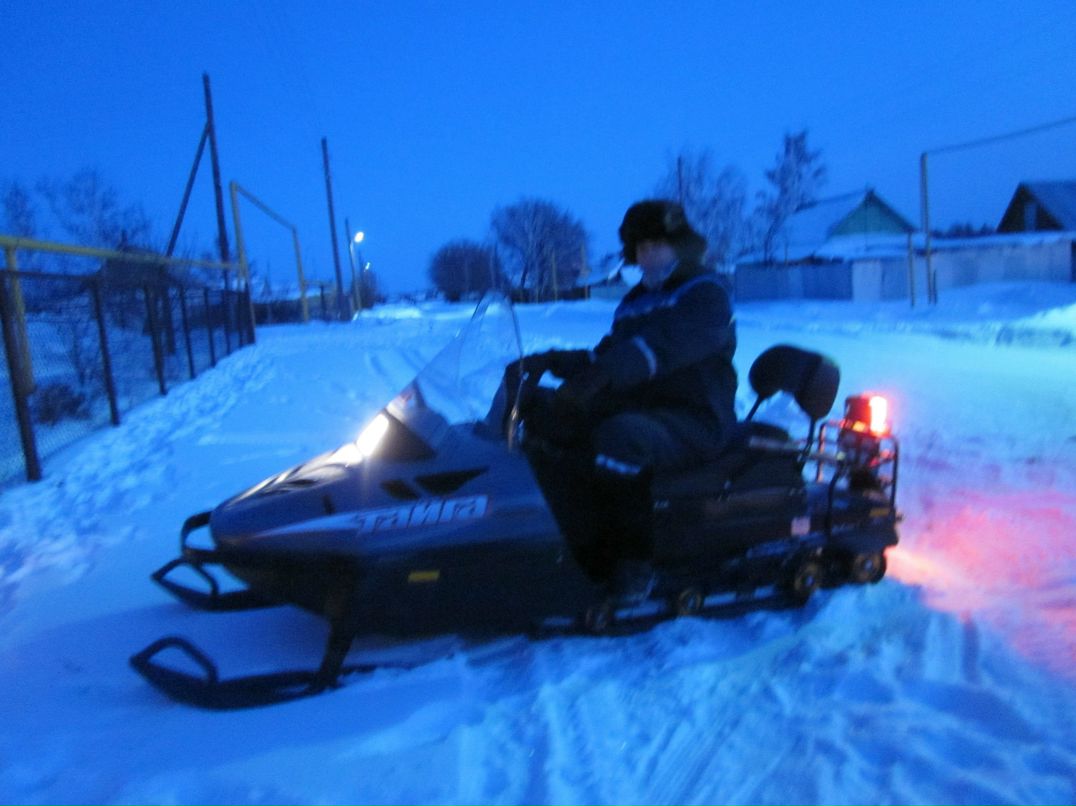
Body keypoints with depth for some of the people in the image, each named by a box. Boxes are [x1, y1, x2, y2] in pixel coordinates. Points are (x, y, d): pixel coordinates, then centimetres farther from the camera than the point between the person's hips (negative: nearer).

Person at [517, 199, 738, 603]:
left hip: (695, 421, -8)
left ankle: (631, 559, -28)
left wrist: (602, 375, -42)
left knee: (618, 437, -40)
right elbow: (607, 358, 20)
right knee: (538, 408, -1)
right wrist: (552, 361, 3)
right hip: (634, 407, 8)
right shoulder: (634, 303, 18)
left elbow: (661, 347, -27)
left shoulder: (705, 295, -7)